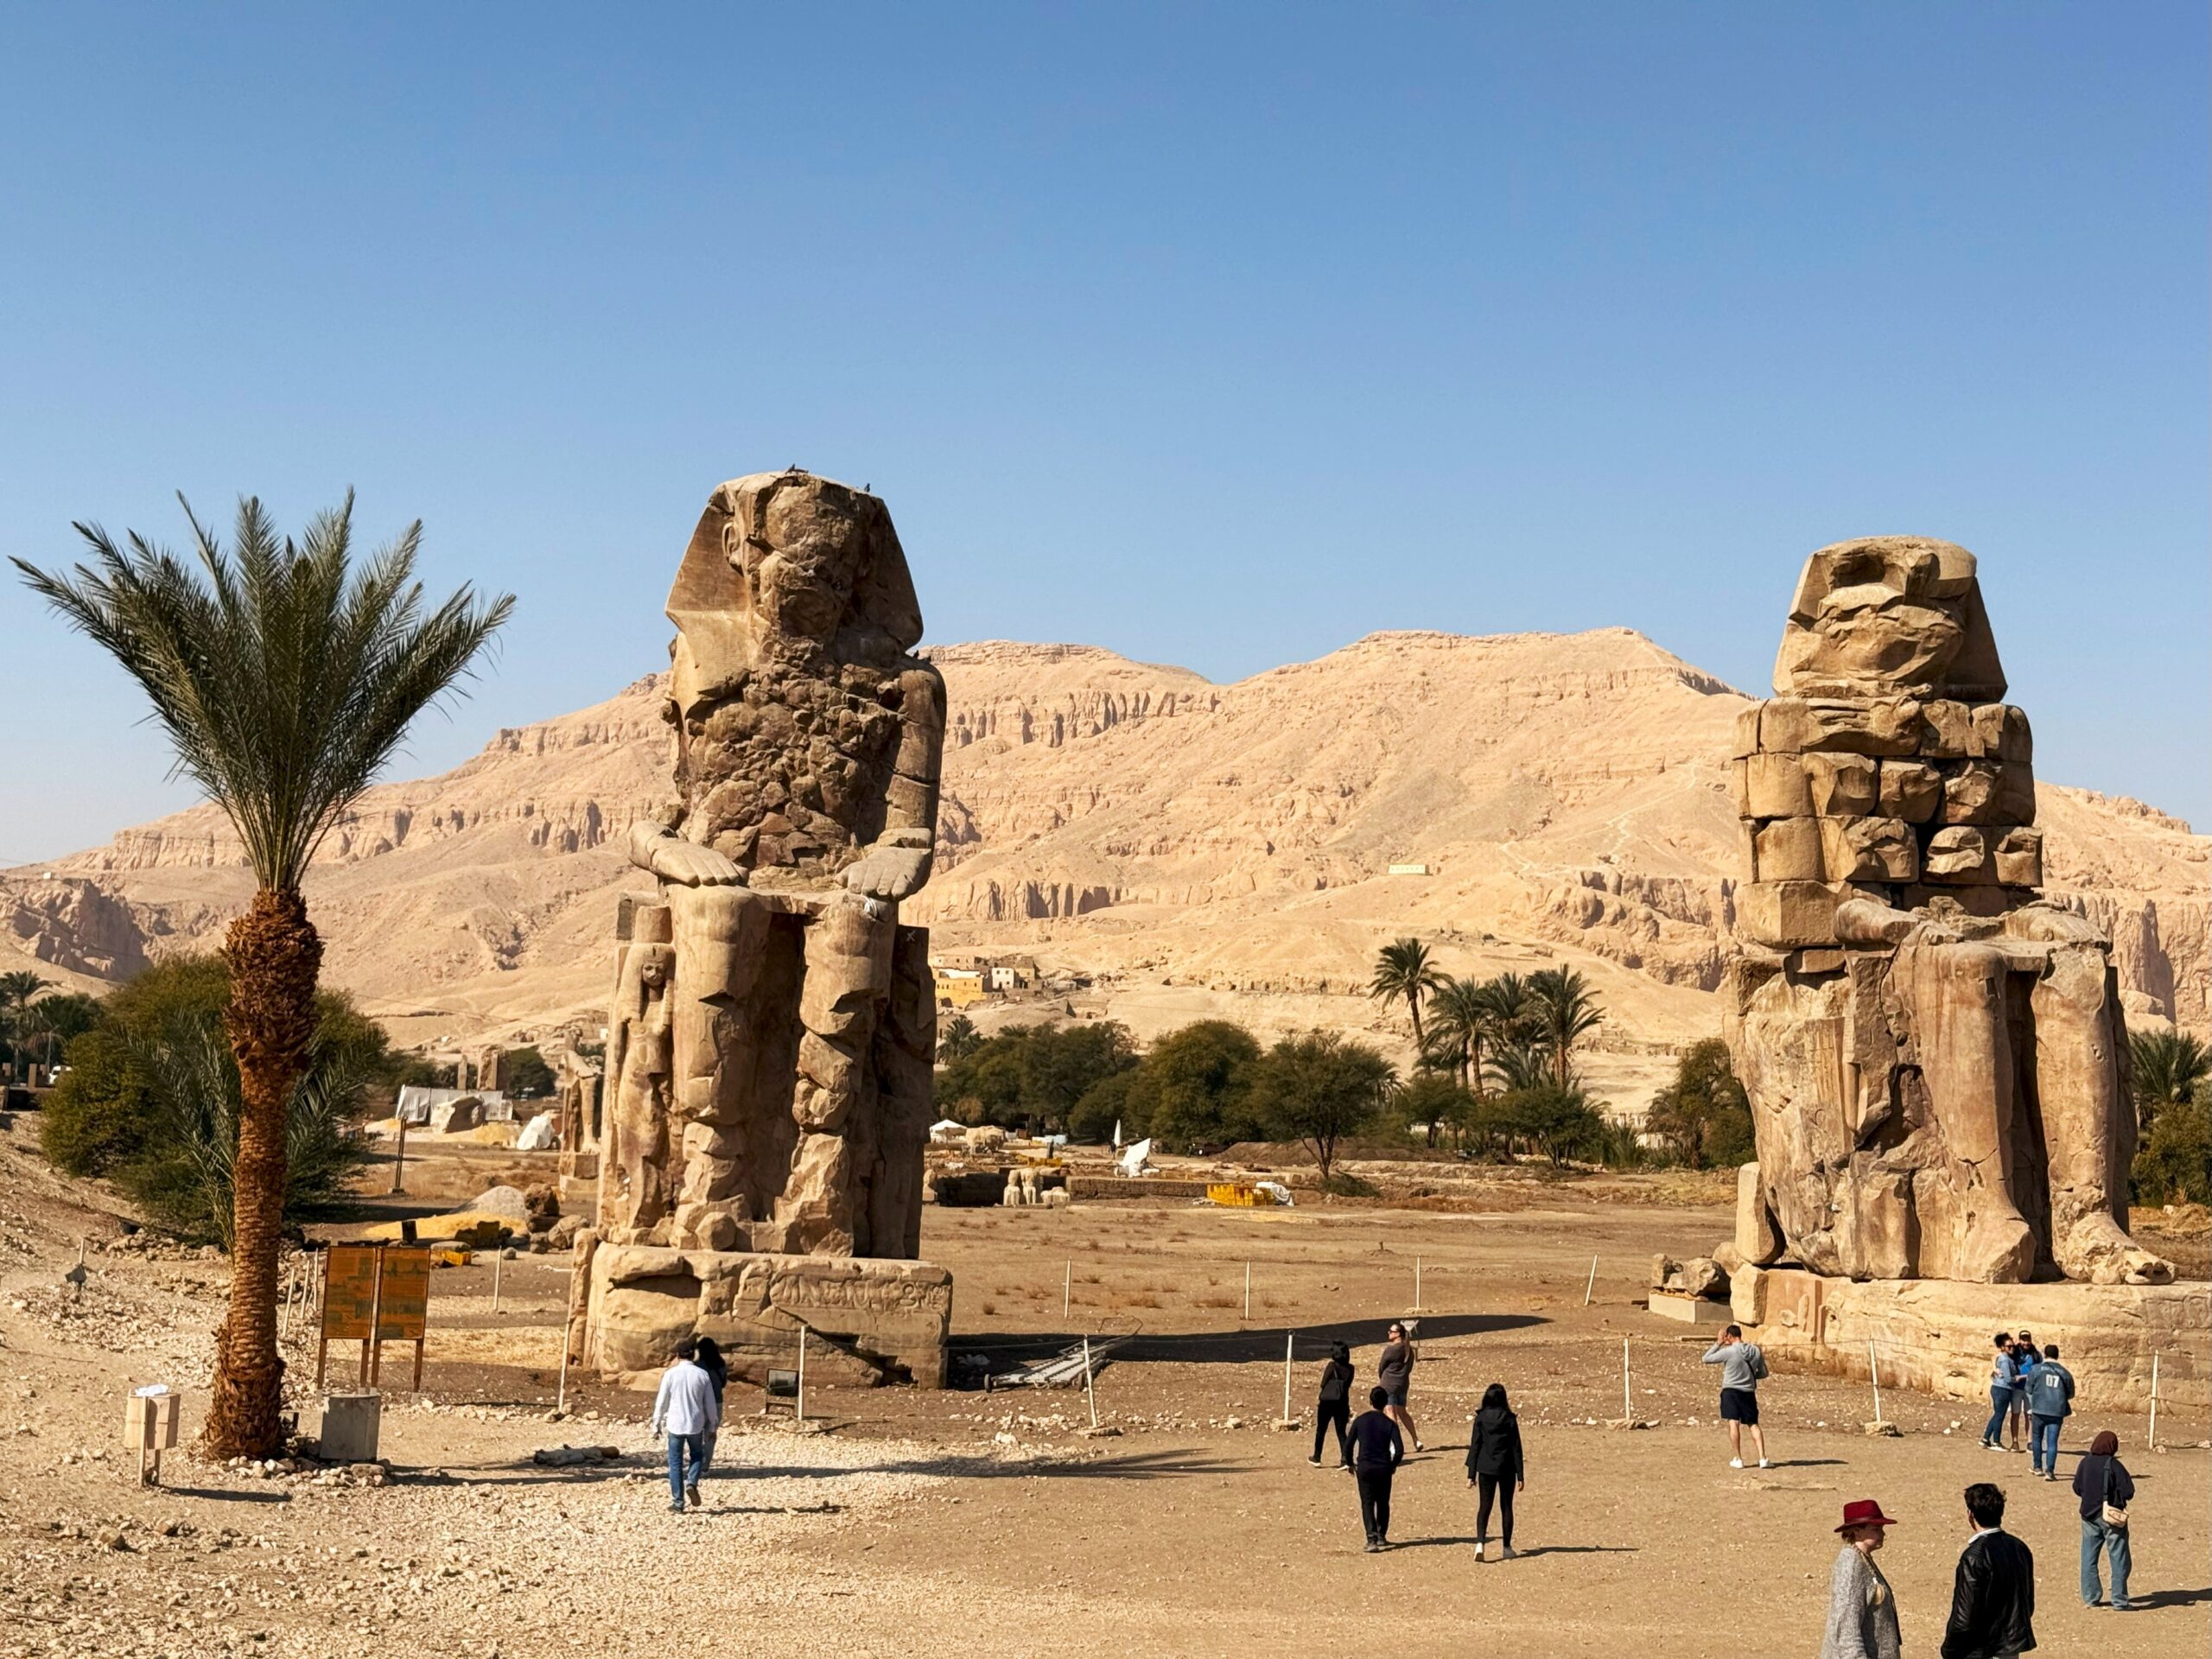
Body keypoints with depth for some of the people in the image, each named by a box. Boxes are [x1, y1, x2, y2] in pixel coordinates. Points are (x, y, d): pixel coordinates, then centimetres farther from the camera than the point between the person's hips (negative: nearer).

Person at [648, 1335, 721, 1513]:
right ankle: (692, 1483, -3)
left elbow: (661, 1401, -2)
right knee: (697, 1456, 23)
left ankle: (678, 1503, 6)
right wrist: (713, 1424, 15)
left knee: (675, 1463, 8)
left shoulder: (670, 1374, -7)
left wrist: (657, 1424, 9)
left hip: (675, 1425, -1)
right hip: (695, 1425, 1)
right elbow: (710, 1404, 3)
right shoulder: (702, 1375, -3)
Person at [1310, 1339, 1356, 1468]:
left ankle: (1316, 1458, 24)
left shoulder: (1332, 1366, -12)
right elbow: (1348, 1385, 10)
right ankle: (1346, 1460, -8)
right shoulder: (1350, 1368, 1)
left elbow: (1323, 1384, -8)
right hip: (1342, 1403, 3)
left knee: (1321, 1430, 14)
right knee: (1341, 1431, 7)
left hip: (1327, 1402, -3)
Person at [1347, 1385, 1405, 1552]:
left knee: (1367, 1504, 2)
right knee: (1383, 1503, 18)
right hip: (1384, 1468, 0)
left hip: (1364, 1468, 0)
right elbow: (1399, 1449, -8)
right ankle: (1381, 1536, 24)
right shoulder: (1389, 1424, -2)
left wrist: (1351, 1465, 16)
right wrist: (1393, 1465, 9)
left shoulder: (1359, 1421, 0)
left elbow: (1349, 1445, 2)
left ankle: (1372, 1539, -13)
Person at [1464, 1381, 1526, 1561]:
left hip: (1486, 1468, 1)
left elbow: (1475, 1447, -2)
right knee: (1506, 1507, 12)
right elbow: (1516, 1448, -4)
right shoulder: (1510, 1419, -6)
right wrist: (1520, 1475, 1)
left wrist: (1471, 1474, 3)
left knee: (1484, 1506, 3)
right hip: (1506, 1468, -1)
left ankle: (1480, 1542, -17)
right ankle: (1506, 1547, 17)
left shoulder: (1481, 1419, -3)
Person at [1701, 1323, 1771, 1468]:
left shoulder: (1728, 1351, -13)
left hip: (1731, 1391, -4)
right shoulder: (1756, 1351, 1)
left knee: (1733, 1423, -2)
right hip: (1749, 1392, 4)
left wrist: (1719, 1343, 1)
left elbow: (1706, 1359, -3)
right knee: (1753, 1425, 9)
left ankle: (1737, 1459, -4)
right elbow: (1763, 1373, 10)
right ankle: (1763, 1458, 1)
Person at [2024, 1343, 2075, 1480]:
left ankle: (2037, 1467, 26)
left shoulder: (2037, 1369, 0)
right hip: (2057, 1412, 1)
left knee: (2037, 1438, 17)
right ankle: (2050, 1471, -7)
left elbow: (2029, 1389, 4)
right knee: (2052, 1442, 1)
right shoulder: (2064, 1373, 4)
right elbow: (2070, 1394, 13)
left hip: (2039, 1409, -1)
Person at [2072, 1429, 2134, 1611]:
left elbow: (2077, 1489, 7)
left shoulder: (2085, 1463, -1)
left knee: (2088, 1558, 13)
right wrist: (2116, 1493, 5)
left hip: (2089, 1515, 4)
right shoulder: (2114, 1465, -14)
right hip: (2112, 1517, -4)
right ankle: (2119, 1601, 5)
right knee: (2119, 1559, 5)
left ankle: (2090, 1597, 16)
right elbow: (2128, 1492, -15)